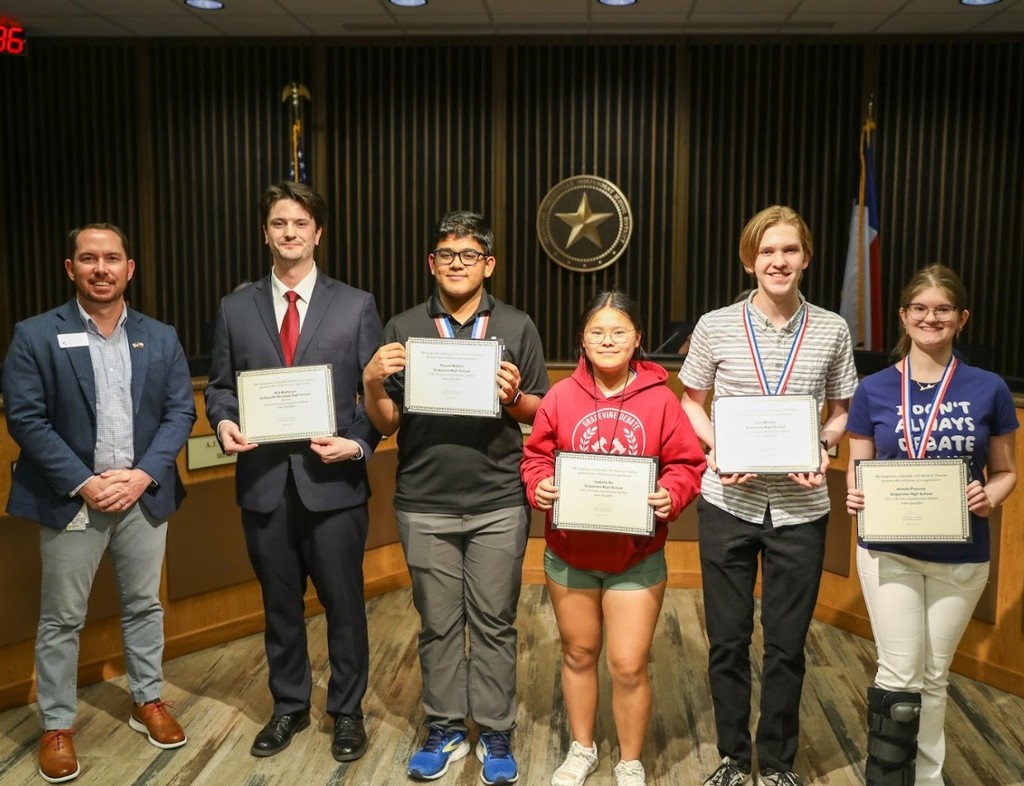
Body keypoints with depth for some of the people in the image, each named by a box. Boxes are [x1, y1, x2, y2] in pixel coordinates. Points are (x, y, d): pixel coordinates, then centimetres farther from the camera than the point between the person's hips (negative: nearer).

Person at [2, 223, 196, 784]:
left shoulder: (161, 338, 5)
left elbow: (180, 411, 2)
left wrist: (142, 474, -11)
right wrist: (83, 483, -16)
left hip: (144, 496, 3)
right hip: (71, 500, -2)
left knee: (144, 606, 15)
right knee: (61, 619, 8)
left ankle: (147, 702, 32)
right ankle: (56, 726, 24)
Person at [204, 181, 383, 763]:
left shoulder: (356, 305, 1)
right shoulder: (236, 308, 7)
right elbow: (221, 386, 10)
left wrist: (359, 444, -15)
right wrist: (226, 423, -11)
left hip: (334, 481, -2)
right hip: (264, 482, 2)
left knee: (344, 604, 10)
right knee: (280, 604, 17)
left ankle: (347, 711, 30)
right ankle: (289, 706, 37)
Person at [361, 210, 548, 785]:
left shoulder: (517, 327, 2)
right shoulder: (403, 328, 4)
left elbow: (543, 414, 4)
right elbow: (388, 423, 5)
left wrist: (514, 398, -16)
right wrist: (373, 383, -14)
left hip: (499, 505, -1)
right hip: (425, 506, 1)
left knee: (494, 623, 9)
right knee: (438, 624, 12)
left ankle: (496, 734, 24)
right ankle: (446, 731, 28)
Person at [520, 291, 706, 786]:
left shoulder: (660, 399, -7)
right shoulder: (561, 397, -4)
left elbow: (686, 464, -4)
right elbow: (536, 456, 1)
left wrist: (670, 496, -23)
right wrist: (540, 486, -18)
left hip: (637, 560, -2)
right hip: (569, 555, 2)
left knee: (629, 666, 3)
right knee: (578, 654, 18)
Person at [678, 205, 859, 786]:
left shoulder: (832, 330, 1)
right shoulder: (716, 326, -2)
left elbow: (844, 411, 10)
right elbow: (690, 403, 6)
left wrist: (825, 450, -10)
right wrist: (718, 449, -12)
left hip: (800, 508, 1)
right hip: (728, 504, 0)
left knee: (787, 644, 11)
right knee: (728, 640, 11)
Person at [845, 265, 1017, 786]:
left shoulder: (988, 390, -3)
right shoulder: (874, 390, -4)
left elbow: (1005, 471, 5)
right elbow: (857, 469, 2)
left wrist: (990, 497, -16)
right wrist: (855, 496, -20)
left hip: (961, 557, 2)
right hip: (889, 551, -1)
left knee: (935, 676, 16)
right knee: (900, 674, -2)